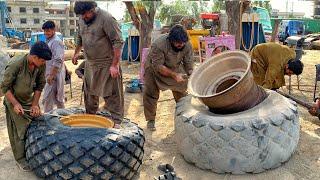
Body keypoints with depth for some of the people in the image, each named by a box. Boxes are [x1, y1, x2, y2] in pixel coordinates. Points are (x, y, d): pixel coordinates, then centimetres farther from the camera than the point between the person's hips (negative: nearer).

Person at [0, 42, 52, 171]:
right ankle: (20, 158, 12)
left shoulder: (41, 65, -15)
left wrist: (35, 104, -7)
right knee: (19, 130, -3)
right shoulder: (15, 65, -29)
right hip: (14, 100, -5)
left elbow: (40, 85, -3)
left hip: (30, 100, 5)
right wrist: (15, 104, -23)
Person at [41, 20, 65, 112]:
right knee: (58, 98, 16)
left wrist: (51, 75, -24)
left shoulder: (56, 41, -16)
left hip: (54, 75, -10)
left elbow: (58, 61, -23)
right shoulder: (49, 41, 15)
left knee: (47, 99, -7)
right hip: (52, 74, 10)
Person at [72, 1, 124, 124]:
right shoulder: (82, 20, 4)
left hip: (107, 64, -7)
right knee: (89, 93, 18)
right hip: (90, 63, 7)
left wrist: (115, 65, -22)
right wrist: (76, 53, 25)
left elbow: (118, 42, -20)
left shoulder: (106, 19, -19)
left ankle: (116, 122, 7)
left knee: (111, 95, -3)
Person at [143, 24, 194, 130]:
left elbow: (189, 65, -16)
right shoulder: (159, 45, -37)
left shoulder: (187, 45, -23)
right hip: (154, 68, -3)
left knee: (182, 93, 3)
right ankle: (150, 120, 8)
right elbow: (158, 66, -34)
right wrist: (174, 75, -40)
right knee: (151, 93, -6)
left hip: (175, 68, 3)